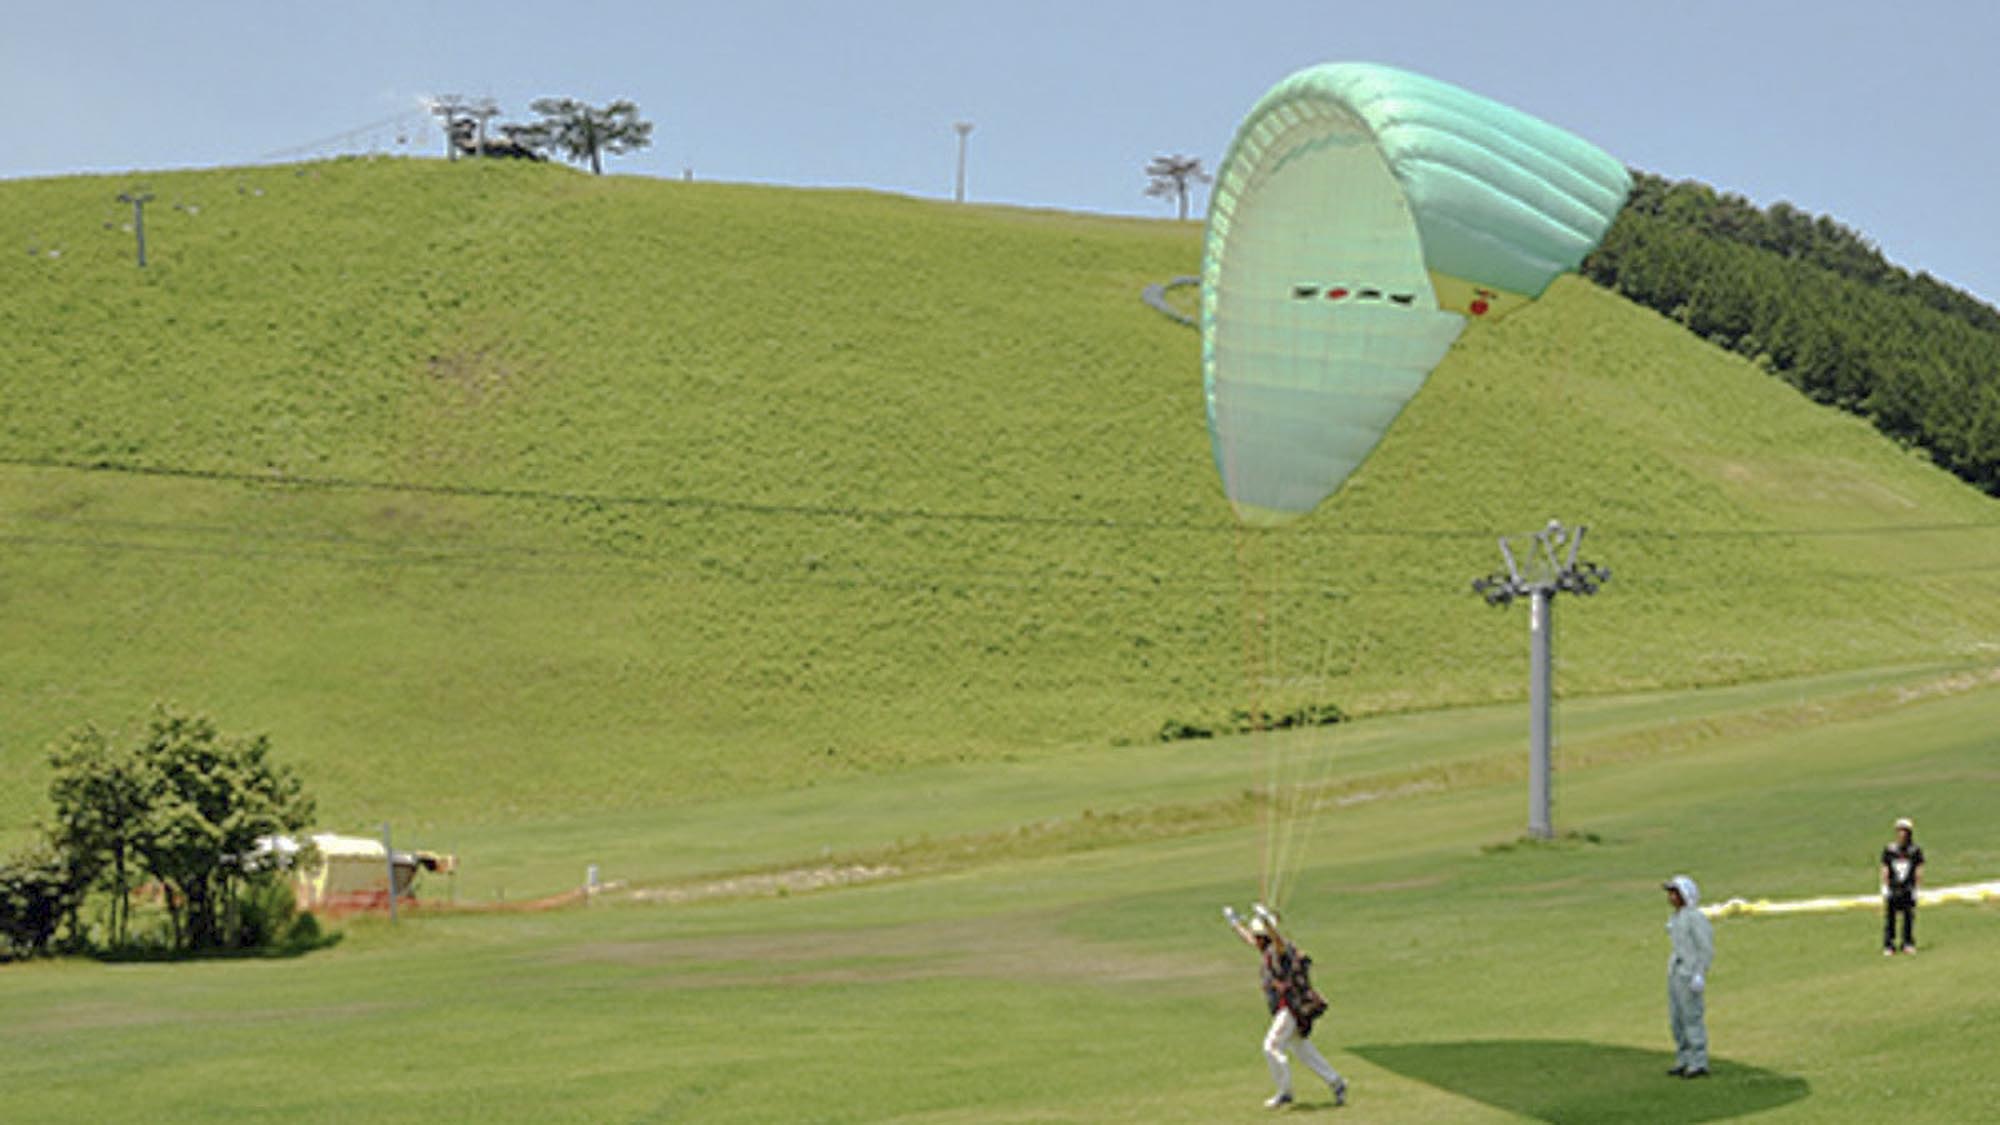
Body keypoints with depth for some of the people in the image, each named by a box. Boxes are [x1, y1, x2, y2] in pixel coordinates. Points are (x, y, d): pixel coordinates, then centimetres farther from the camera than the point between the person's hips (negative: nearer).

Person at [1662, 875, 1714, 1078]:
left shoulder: (1695, 917, -14)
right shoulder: (1677, 917, 14)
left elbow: (1707, 949, -16)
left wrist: (1699, 975, -21)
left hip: (1691, 974, -10)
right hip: (1675, 971, 10)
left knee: (1693, 1017, -7)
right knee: (1677, 1019, 11)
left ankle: (1699, 1064, -4)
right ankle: (1684, 1062, 18)